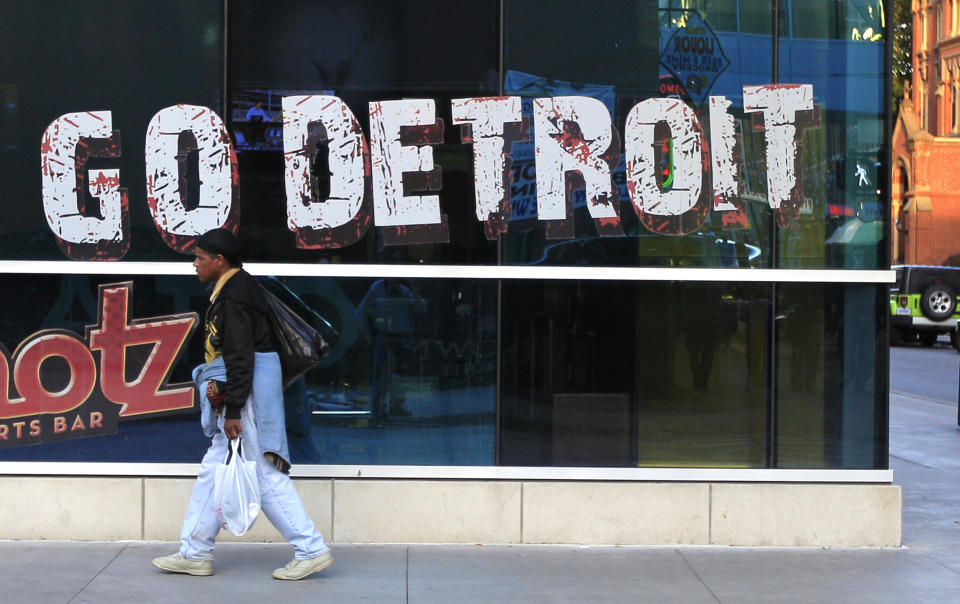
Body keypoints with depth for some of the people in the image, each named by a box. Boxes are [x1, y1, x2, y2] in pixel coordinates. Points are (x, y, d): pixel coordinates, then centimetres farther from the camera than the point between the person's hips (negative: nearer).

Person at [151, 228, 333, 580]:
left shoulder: (233, 298, -16)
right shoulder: (237, 288, 15)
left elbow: (241, 358, -21)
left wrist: (233, 410, -22)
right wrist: (221, 388, 9)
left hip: (248, 394, -11)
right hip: (237, 396, 11)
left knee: (265, 475, -7)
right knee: (213, 472, 13)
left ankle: (311, 551, -3)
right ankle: (195, 554, 19)